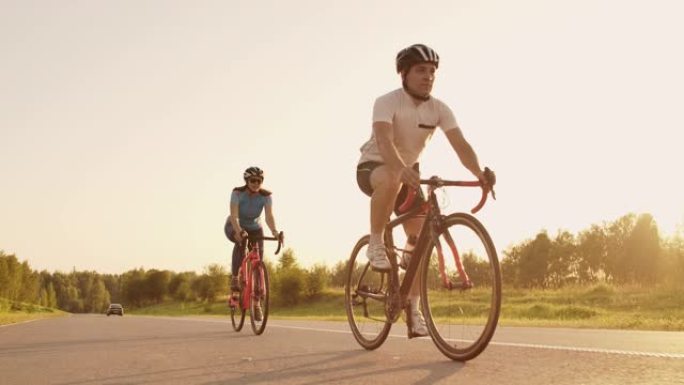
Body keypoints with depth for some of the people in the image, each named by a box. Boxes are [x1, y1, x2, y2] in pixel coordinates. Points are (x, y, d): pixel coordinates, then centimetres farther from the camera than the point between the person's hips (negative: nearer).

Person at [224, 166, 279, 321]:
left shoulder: (266, 195, -21)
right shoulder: (237, 192, -26)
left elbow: (269, 216, -33)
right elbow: (234, 215, -36)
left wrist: (274, 231, -52)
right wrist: (239, 231, -55)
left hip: (255, 229, 2)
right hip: (234, 227, -2)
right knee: (240, 240, -38)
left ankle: (256, 302, 3)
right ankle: (234, 279, -27)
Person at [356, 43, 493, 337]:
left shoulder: (439, 109, -10)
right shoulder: (387, 102, -23)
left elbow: (460, 144, -21)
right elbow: (384, 140, -40)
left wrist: (479, 173, -41)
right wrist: (401, 169, -59)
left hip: (408, 173, 5)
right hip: (373, 167, -5)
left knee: (421, 238, -5)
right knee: (391, 179, -42)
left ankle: (413, 310, 3)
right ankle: (375, 245, -23)